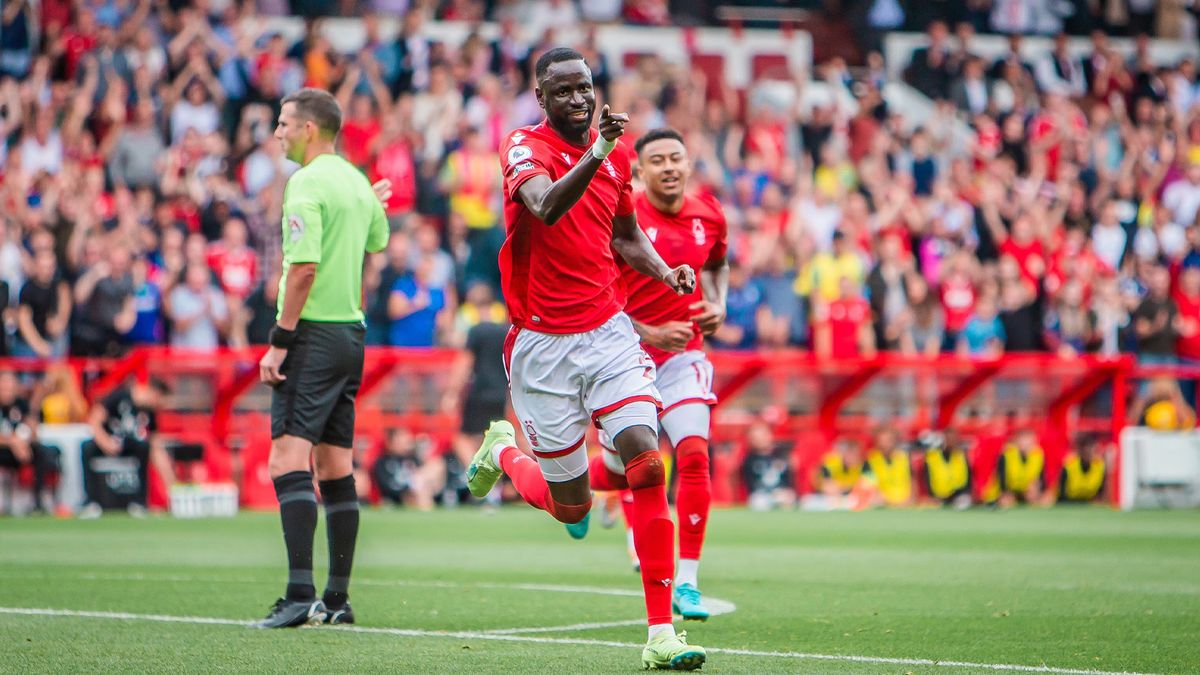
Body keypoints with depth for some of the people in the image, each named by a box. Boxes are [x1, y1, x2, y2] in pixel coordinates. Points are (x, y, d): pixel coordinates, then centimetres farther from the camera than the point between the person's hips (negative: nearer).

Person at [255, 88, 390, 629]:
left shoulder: (306, 183, -13)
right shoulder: (357, 181, 13)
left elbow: (304, 266, -20)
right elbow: (377, 244, 24)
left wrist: (279, 340, -18)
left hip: (314, 335, -9)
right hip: (351, 334, 9)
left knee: (288, 462, -14)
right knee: (337, 469, 11)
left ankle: (300, 594, -24)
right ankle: (337, 599, 12)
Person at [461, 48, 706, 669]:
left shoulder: (617, 153, 8)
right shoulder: (525, 148, -11)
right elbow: (546, 209, -33)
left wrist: (664, 271, 6)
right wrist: (596, 153, -47)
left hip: (608, 332, 4)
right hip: (543, 344, -4)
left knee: (646, 462, -15)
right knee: (572, 507, 3)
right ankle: (502, 450, 38)